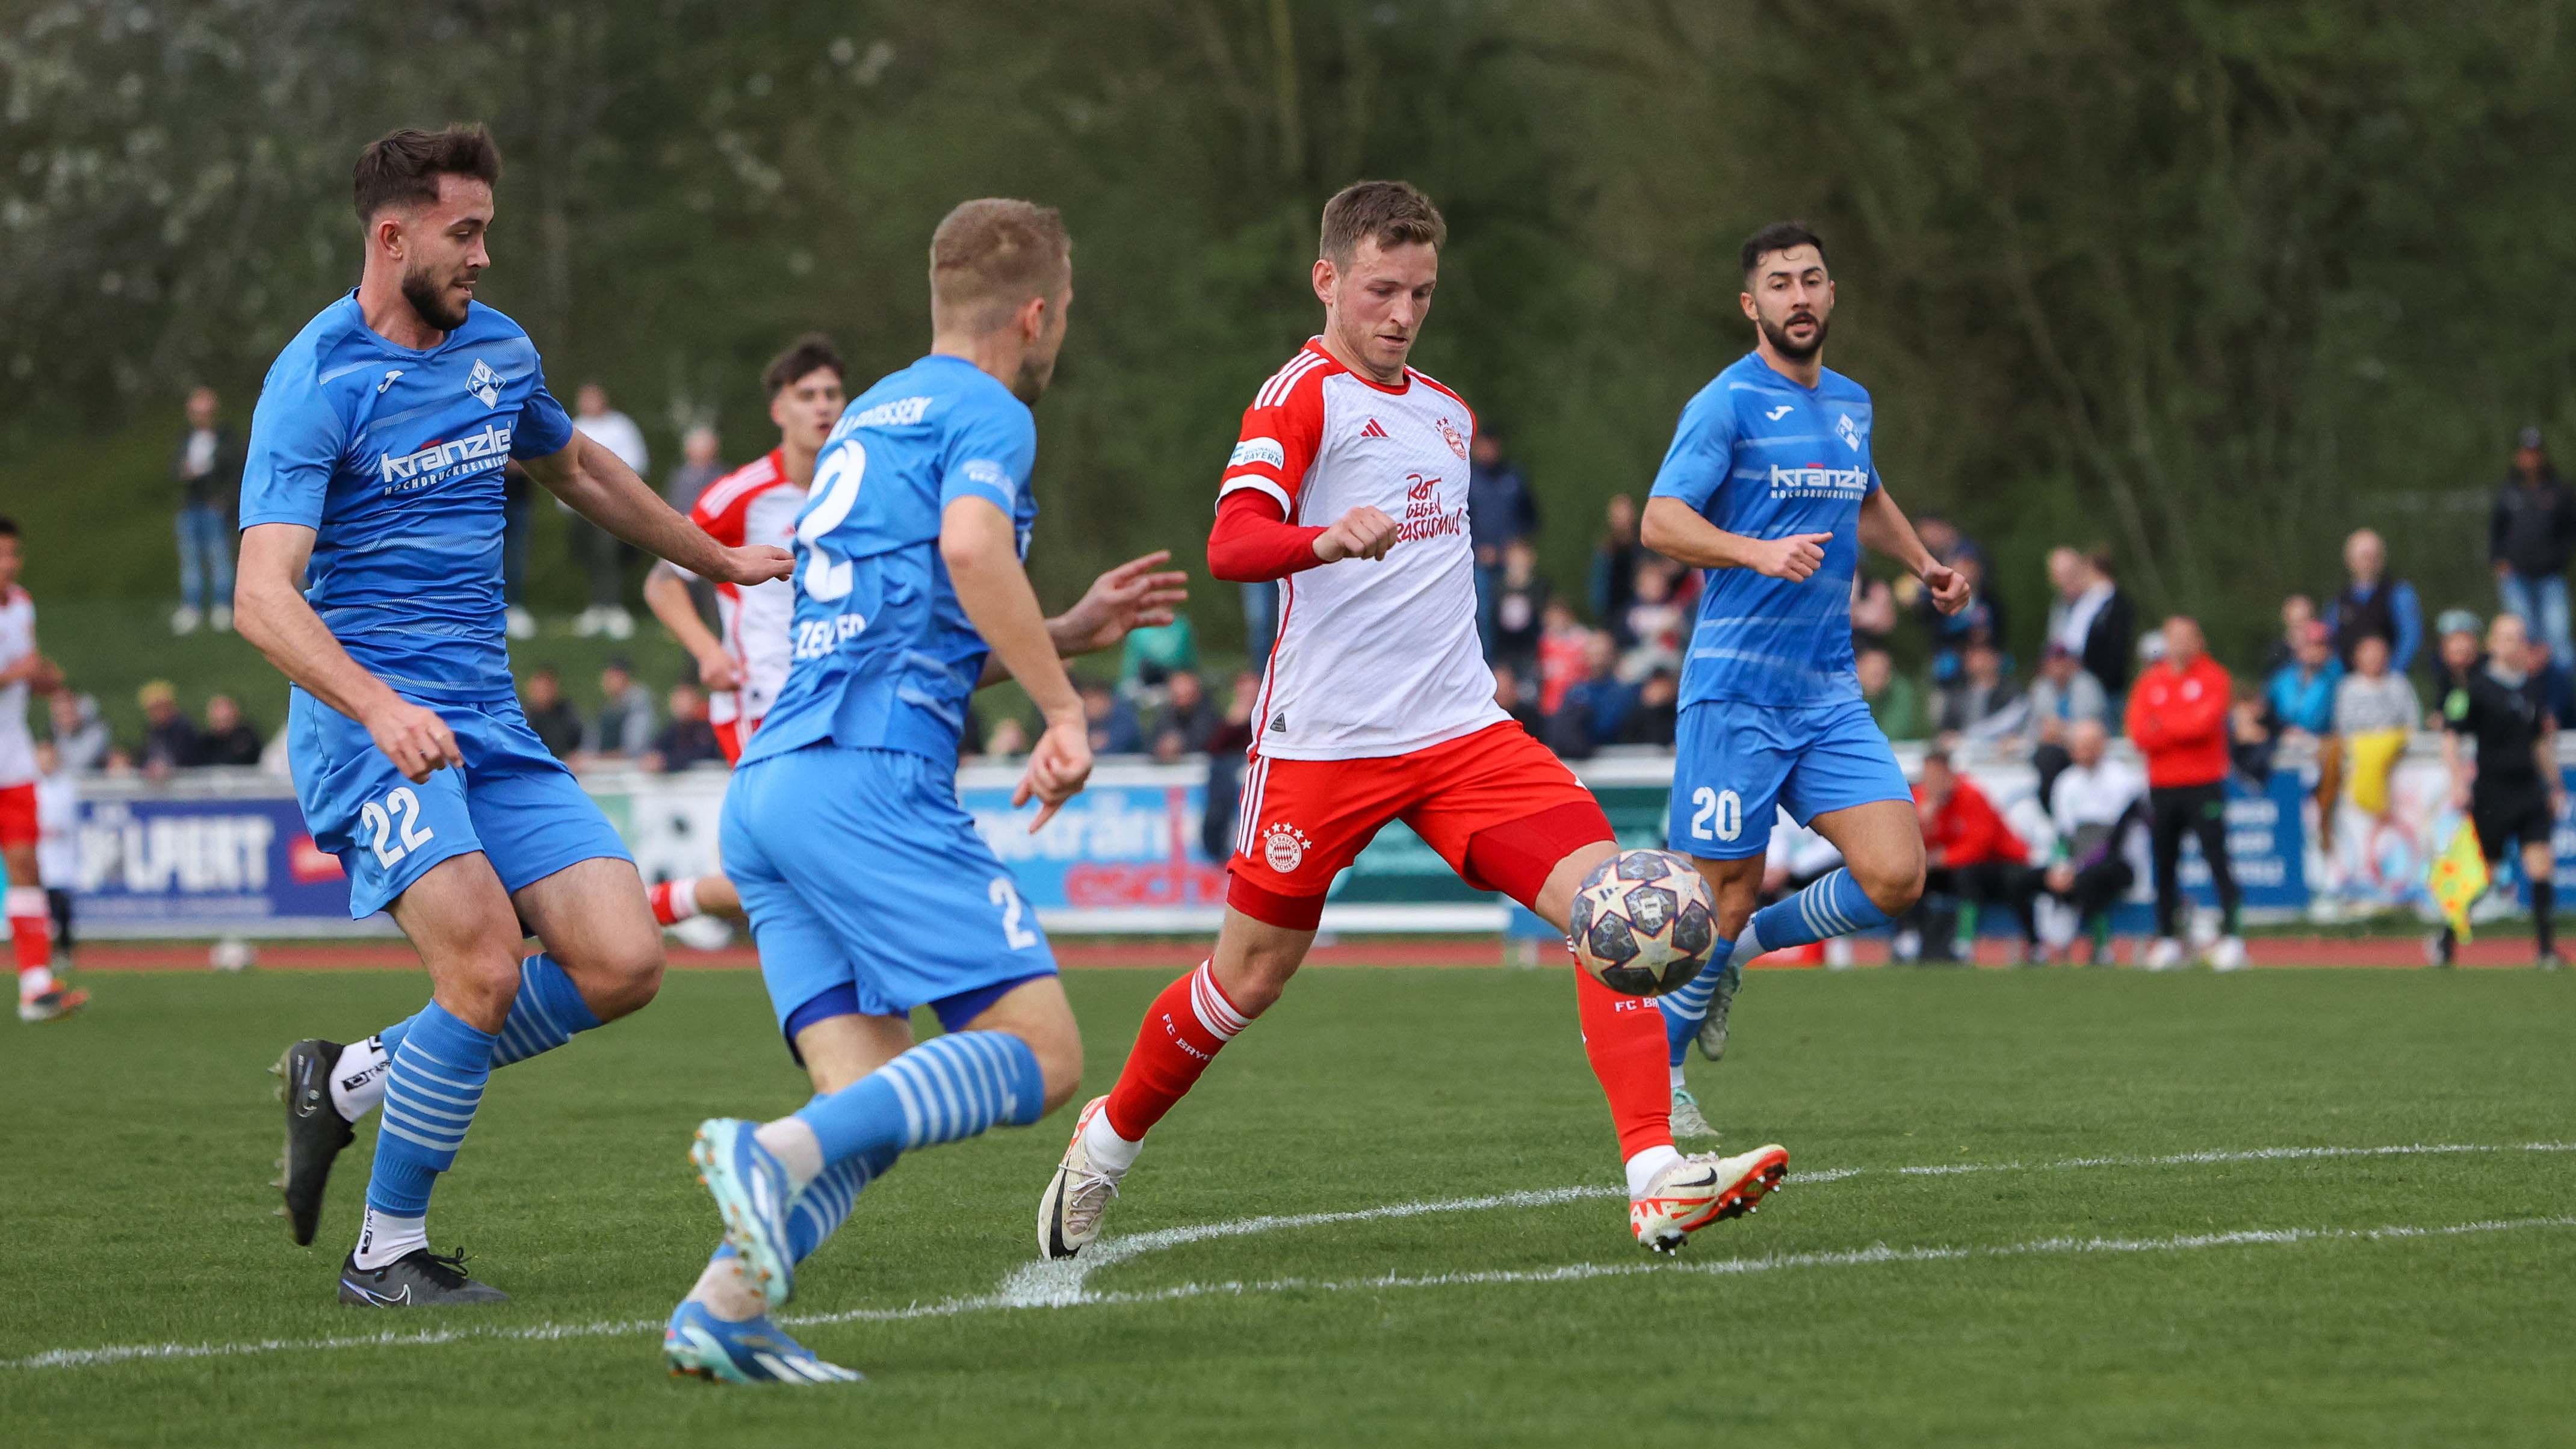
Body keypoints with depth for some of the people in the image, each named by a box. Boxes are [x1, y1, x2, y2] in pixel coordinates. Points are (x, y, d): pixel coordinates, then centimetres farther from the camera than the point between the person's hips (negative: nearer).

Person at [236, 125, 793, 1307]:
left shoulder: (499, 352, 11)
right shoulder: (317, 382, -12)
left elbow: (577, 471, 33)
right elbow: (263, 597, -22)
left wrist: (721, 561, 40)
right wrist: (378, 706, -37)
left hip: (488, 723, 7)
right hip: (366, 723, -7)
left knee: (622, 963, -7)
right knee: (485, 964, -23)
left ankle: (351, 1077, 11)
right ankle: (386, 1251, -5)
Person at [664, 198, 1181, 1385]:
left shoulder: (873, 416, 29)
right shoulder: (988, 415, 2)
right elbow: (972, 546, -20)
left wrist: (1074, 631, 38)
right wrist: (1064, 708, -13)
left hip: (764, 786, 9)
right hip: (870, 782, -9)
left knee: (878, 1103, 3)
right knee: (1040, 1052, -10)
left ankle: (723, 1308, -17)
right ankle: (781, 1152, -28)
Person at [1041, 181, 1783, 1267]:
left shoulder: (1447, 413, 17)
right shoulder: (1302, 395, -6)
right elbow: (1231, 545, -22)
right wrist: (1327, 541, -41)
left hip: (1461, 731, 6)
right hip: (1323, 745, -6)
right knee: (1249, 979, 5)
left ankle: (1656, 1179, -23)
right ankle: (1109, 1139, 34)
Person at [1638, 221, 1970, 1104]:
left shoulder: (1851, 404, 15)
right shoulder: (1727, 404, -7)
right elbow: (1661, 522, -18)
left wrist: (1923, 565, 27)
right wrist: (1761, 553, -31)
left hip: (1830, 697, 6)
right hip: (1735, 692, -6)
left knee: (1895, 879, -8)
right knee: (1724, 899, -4)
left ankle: (1745, 946, 16)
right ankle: (1657, 1077, 15)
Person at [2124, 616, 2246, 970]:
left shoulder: (2214, 678, 1)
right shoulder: (2150, 682, 12)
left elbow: (2206, 722, -13)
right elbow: (2139, 733, 0)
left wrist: (2162, 728, -4)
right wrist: (2182, 730, -10)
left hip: (2203, 785, -4)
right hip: (2161, 788, 4)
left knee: (2216, 858, -11)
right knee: (2164, 865, 5)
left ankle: (2231, 937, -13)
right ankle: (2168, 939, 13)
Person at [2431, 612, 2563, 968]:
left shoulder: (2532, 687, 11)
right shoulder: (2476, 687, -7)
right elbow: (2450, 737, -10)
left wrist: (2555, 786, 22)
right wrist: (2458, 784, -20)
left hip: (2531, 791, 4)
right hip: (2491, 795, -4)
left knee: (2542, 867, -7)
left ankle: (2547, 948, -3)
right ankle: (2446, 940, 22)